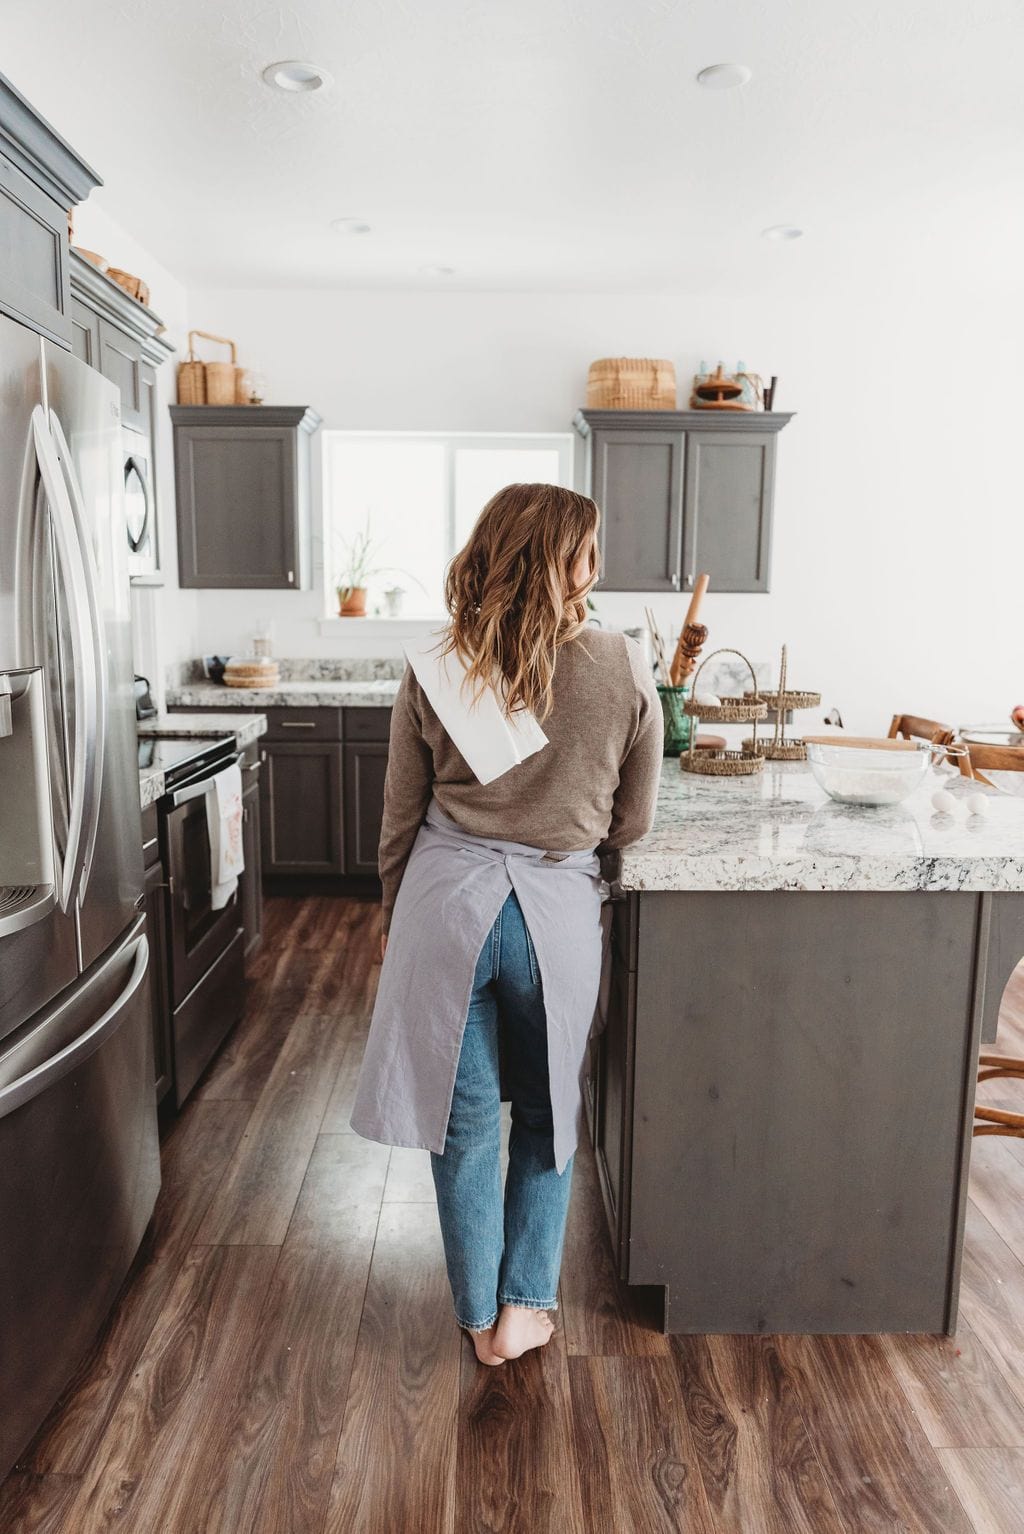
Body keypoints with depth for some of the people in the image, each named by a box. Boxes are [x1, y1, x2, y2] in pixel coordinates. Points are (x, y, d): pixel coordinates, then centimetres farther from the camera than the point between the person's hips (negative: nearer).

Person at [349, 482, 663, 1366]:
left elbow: (401, 818, 2)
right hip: (560, 910, 0)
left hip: (447, 903, 1)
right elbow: (634, 825, 2)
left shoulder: (433, 672, -5)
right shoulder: (625, 671, -8)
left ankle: (479, 1318, 34)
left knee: (465, 1118, 16)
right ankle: (525, 1307, 32)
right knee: (550, 1115, 23)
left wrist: (392, 914, 17)